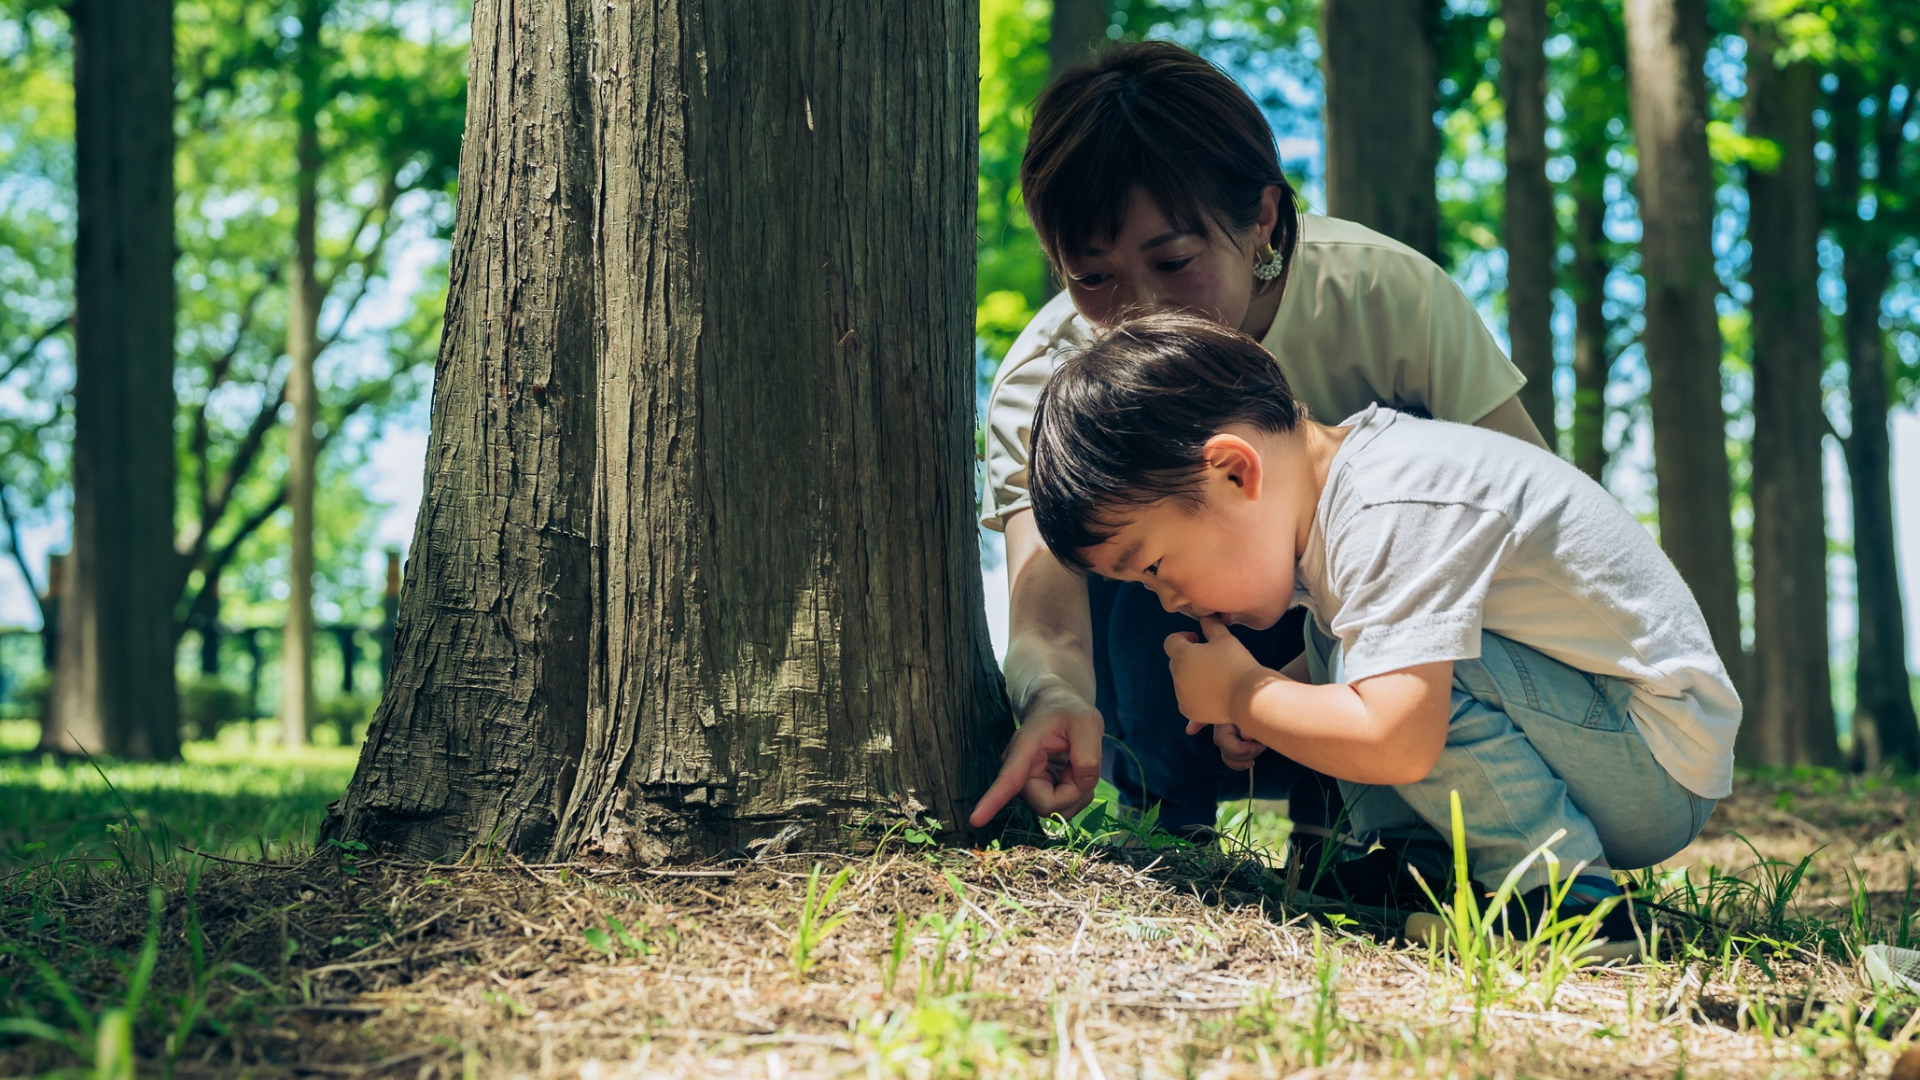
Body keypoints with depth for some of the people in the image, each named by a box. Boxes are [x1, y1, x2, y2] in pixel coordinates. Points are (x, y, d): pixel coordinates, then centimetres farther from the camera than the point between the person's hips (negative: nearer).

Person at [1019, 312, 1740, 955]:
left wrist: (1241, 695, -18)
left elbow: (1393, 743, -36)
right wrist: (1265, 701, 2)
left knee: (1405, 665, -27)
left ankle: (1566, 893, -19)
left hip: (1663, 766, -10)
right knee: (1334, 648, 9)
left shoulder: (1394, 514, -27)